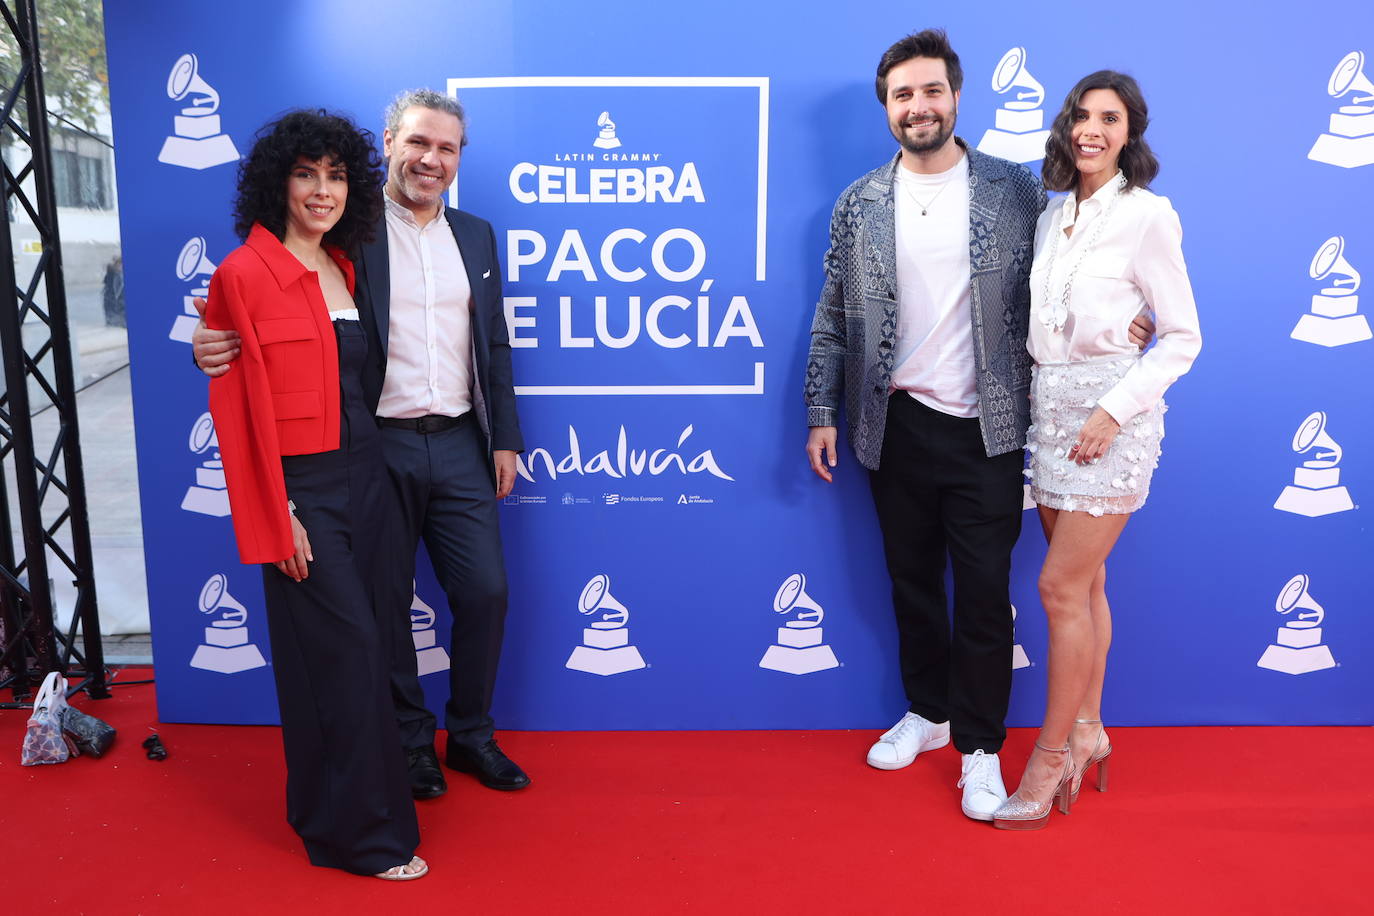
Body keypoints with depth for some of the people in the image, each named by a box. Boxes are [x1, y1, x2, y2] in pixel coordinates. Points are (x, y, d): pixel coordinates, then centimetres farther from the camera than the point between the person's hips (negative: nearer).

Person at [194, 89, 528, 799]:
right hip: (378, 449, -3)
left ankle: (471, 736, 28)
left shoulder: (476, 236, 10)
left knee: (485, 592, 7)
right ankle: (409, 741, 29)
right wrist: (221, 343, -29)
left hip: (459, 446, 4)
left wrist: (505, 438, 10)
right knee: (386, 605, 9)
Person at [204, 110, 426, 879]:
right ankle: (365, 832, 13)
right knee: (348, 649, -3)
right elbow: (238, 408, -12)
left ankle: (326, 808, 33)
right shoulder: (243, 274, -10)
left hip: (363, 476, 7)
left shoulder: (345, 269, 10)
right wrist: (278, 517, -14)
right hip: (303, 489, -7)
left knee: (359, 644, 14)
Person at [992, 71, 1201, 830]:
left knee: (1061, 586, -5)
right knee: (1084, 584, 13)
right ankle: (1087, 733, 26)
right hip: (1051, 409, 6)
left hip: (1110, 414, -6)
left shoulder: (1145, 215, -8)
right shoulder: (1053, 215, 11)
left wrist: (1114, 408, -18)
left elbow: (1183, 336, -9)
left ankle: (1052, 754, 8)